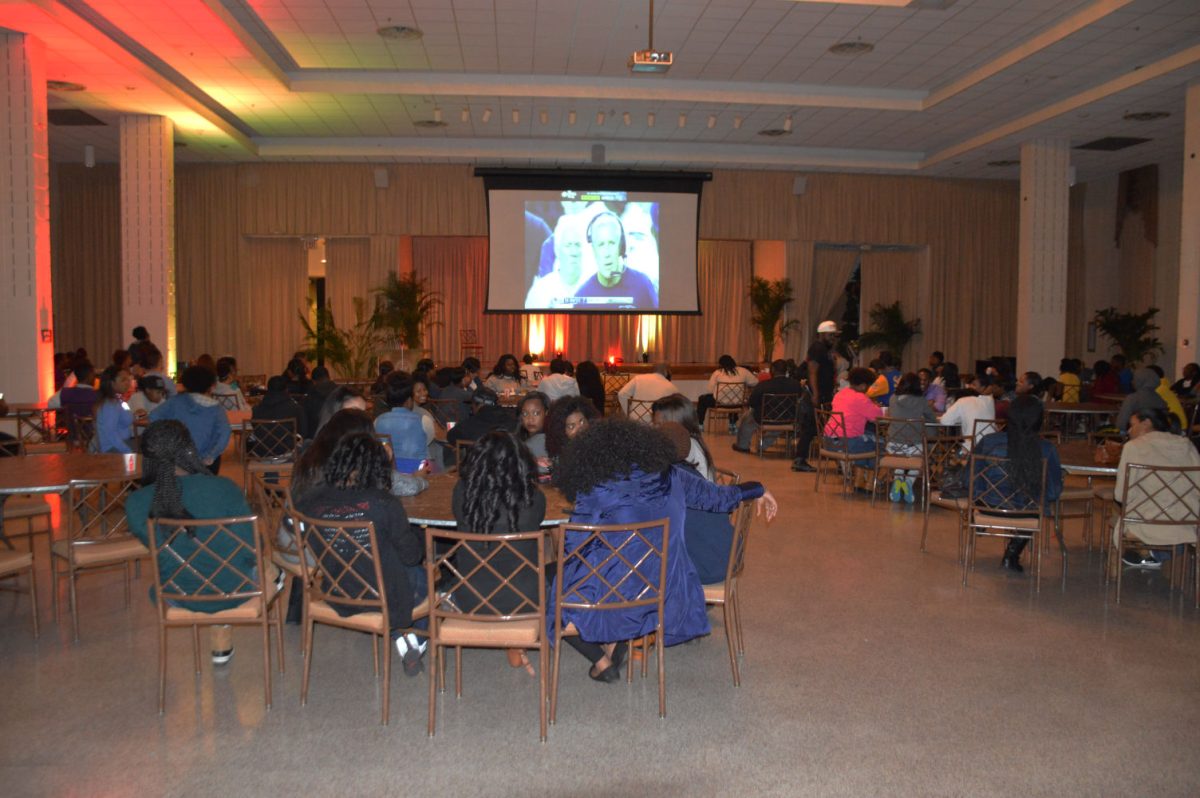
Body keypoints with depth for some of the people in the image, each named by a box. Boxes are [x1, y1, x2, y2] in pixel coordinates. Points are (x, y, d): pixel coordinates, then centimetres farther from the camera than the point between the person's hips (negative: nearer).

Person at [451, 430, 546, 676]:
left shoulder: (462, 492, -16)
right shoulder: (533, 498, -18)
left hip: (470, 602, 1)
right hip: (522, 602, -1)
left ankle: (514, 646, 34)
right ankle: (515, 644, 29)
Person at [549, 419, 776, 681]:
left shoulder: (594, 492, -11)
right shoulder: (670, 478, -1)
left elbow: (572, 547, -7)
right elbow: (719, 496, 11)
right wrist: (759, 490, 28)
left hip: (612, 601, -4)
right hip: (665, 597, 5)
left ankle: (602, 660, 14)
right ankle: (616, 640, 14)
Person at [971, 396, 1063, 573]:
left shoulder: (988, 442, -16)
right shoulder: (1047, 449, -17)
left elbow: (973, 482, -4)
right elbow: (1054, 493, -7)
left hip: (989, 508, 1)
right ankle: (1012, 554, 35)